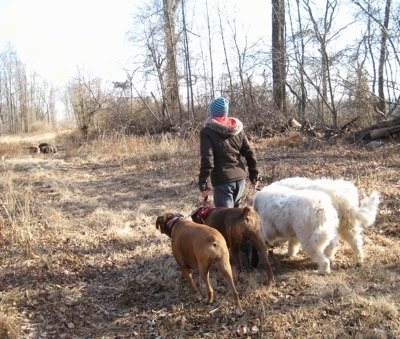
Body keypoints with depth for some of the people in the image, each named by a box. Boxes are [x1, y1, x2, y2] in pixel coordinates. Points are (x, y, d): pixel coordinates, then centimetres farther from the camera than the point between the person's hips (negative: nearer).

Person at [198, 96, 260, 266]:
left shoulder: (207, 131, -7)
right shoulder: (237, 128, 8)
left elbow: (207, 160, -15)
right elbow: (250, 153, 9)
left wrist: (203, 183, -11)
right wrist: (254, 175, 16)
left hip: (222, 181, -6)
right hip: (240, 177, 6)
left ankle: (248, 246, -17)